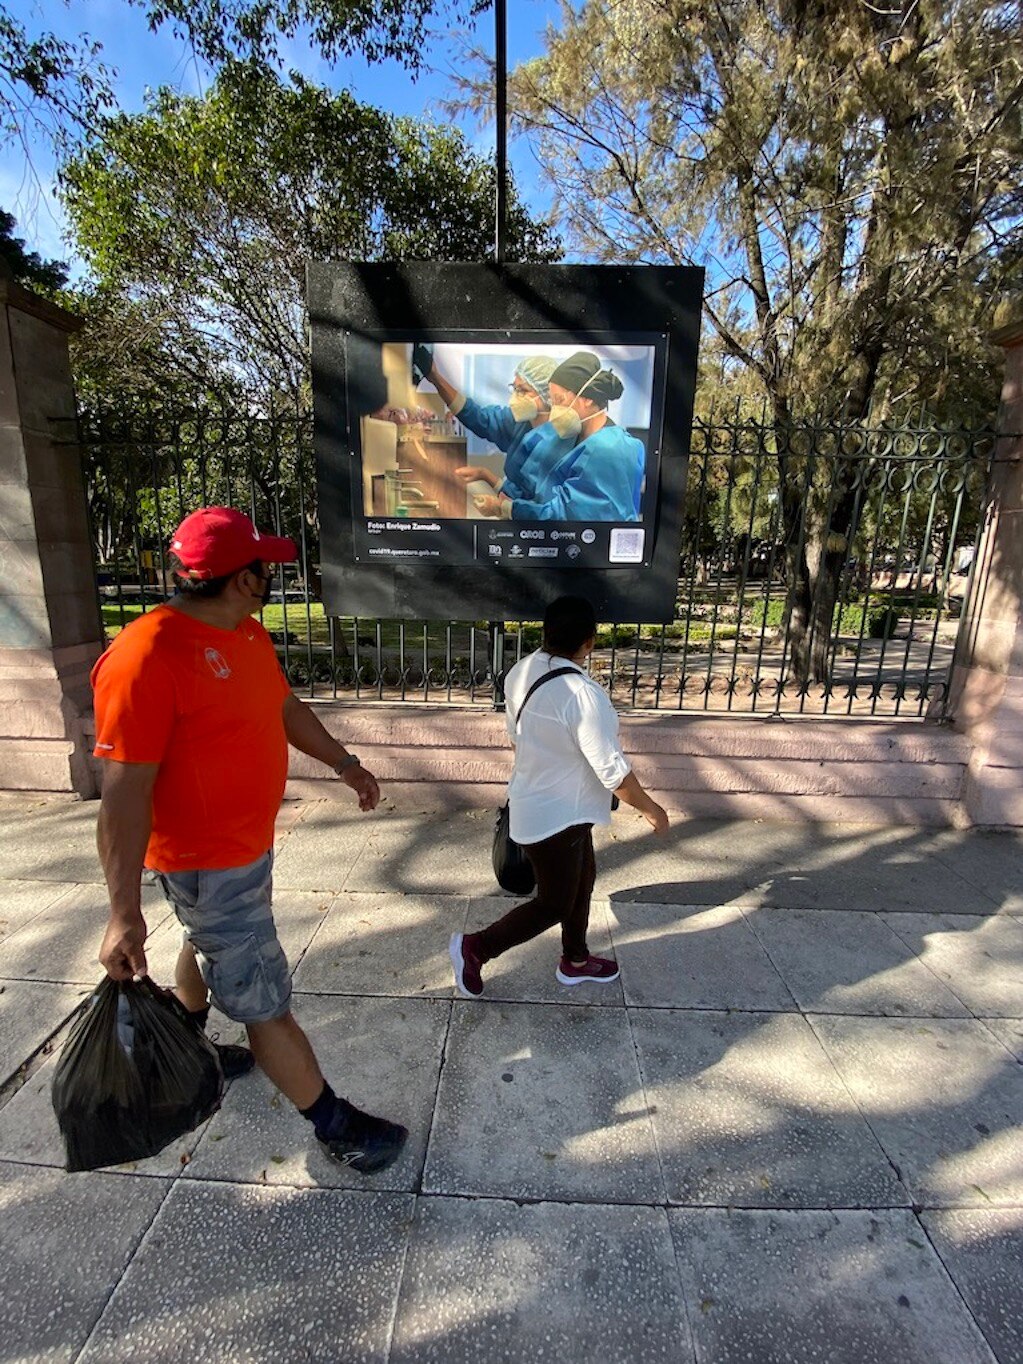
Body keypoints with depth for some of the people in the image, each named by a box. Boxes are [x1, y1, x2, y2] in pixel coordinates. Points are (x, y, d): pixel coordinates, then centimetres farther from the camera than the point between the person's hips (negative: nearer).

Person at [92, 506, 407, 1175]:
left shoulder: (247, 633, 1)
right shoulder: (146, 656, -27)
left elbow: (287, 706, 14)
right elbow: (124, 794, -25)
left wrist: (346, 763, 18)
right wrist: (125, 913, -23)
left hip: (251, 839, 9)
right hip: (209, 862, -9)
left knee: (212, 948, 31)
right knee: (264, 1000, 5)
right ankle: (335, 1124, 23)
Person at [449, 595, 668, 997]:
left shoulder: (522, 671, -6)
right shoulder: (582, 695, -31)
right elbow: (613, 771, -24)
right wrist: (650, 809, -7)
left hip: (541, 801, 9)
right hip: (555, 817, -9)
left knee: (581, 881, 25)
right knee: (555, 904, 12)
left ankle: (575, 961, 44)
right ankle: (475, 947, 22)